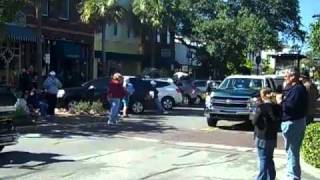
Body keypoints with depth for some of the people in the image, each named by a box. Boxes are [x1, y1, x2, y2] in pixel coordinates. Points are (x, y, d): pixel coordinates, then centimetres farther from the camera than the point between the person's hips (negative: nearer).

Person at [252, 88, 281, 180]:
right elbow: (278, 122, 9)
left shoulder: (262, 107, -16)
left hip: (262, 137, -6)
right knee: (269, 159, 17)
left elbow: (254, 121, -12)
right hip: (273, 137, 6)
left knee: (263, 160, -1)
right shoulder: (277, 107, 2)